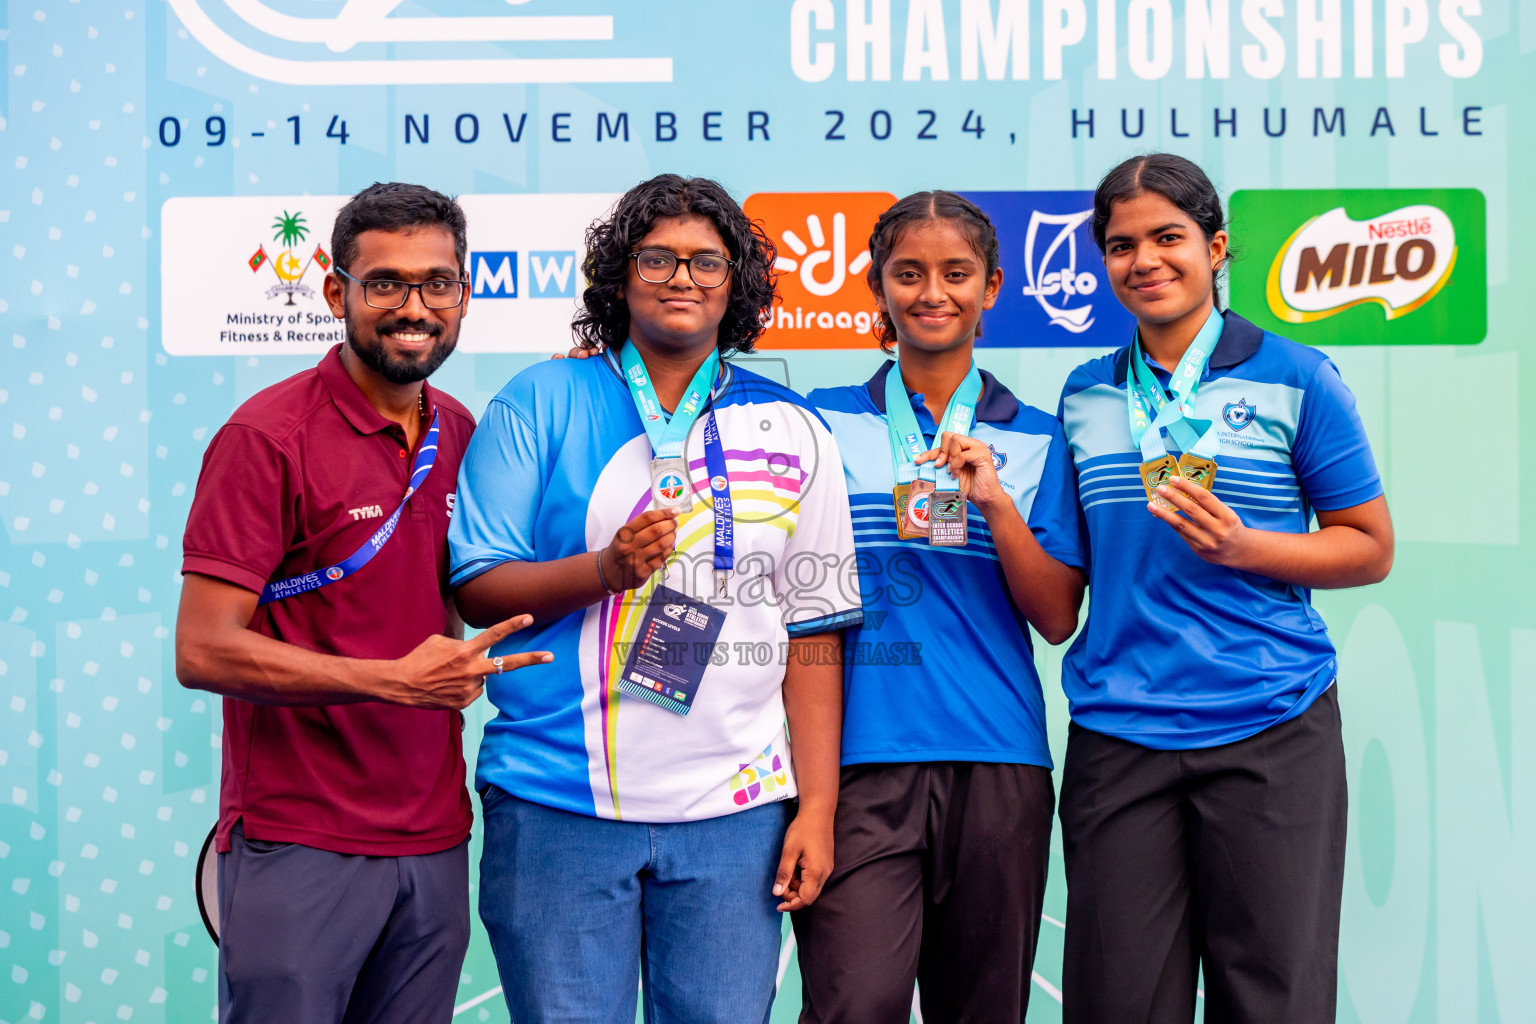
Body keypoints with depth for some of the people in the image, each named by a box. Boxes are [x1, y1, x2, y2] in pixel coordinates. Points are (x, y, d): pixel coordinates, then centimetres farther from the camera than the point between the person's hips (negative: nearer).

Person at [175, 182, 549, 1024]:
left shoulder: (462, 435, 8)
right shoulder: (267, 437, -11)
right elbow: (202, 652, -15)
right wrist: (398, 681, -19)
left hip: (435, 844, 6)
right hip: (298, 848, -5)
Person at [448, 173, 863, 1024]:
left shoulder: (793, 434, 9)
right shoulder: (539, 403, 4)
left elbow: (814, 636, 7)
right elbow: (475, 590, 0)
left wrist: (817, 807, 2)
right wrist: (605, 570, -17)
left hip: (730, 810, 2)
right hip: (556, 803, -1)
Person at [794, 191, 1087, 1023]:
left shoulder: (1033, 440, 10)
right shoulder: (823, 424, 7)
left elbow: (1058, 619, 3)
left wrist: (994, 502, -9)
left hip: (997, 762, 2)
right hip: (860, 759, -1)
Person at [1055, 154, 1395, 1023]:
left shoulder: (1295, 379, 1)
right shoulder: (1085, 397, 12)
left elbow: (1371, 547, 2)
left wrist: (1239, 546, -12)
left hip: (1269, 730, -3)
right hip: (1116, 733, 3)